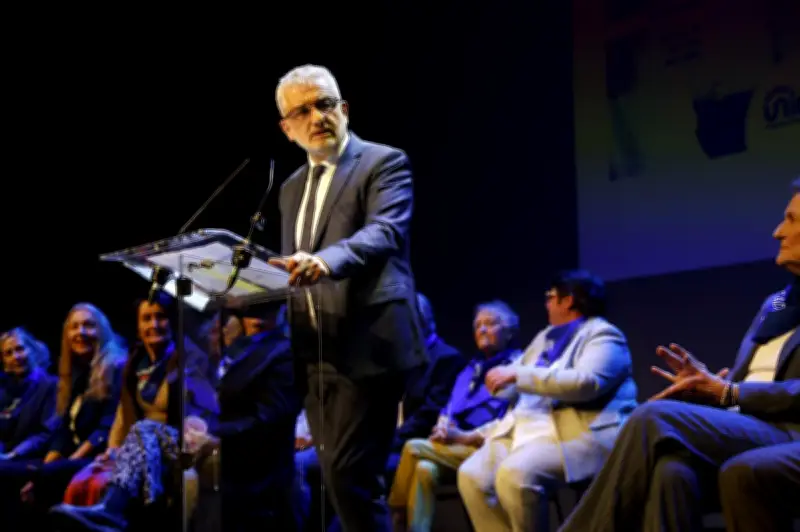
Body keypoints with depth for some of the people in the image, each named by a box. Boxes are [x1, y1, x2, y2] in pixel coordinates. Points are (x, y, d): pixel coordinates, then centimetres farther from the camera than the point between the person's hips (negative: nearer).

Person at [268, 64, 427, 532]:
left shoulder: (384, 162, -2)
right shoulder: (293, 188, 20)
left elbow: (384, 233, -21)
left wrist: (324, 262, -38)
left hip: (367, 347, -8)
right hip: (316, 355, 8)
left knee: (350, 474, -13)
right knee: (341, 479, 10)